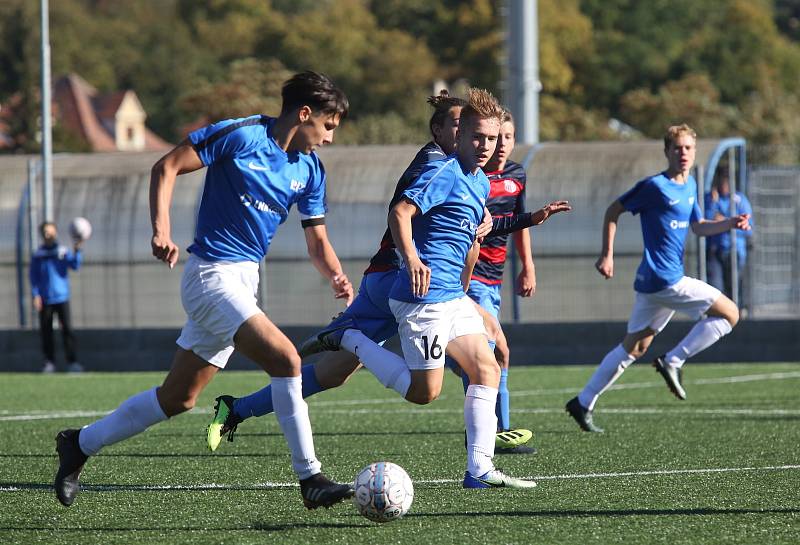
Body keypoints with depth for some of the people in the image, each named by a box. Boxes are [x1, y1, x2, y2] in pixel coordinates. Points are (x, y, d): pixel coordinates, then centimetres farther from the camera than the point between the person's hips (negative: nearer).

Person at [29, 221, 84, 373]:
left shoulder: (63, 252, 6)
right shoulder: (37, 255, 7)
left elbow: (75, 265, -8)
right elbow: (33, 276, 6)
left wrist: (77, 250, -24)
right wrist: (36, 295, -5)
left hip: (62, 298, -1)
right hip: (45, 299, 1)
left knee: (67, 328, -9)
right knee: (46, 331, 2)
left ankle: (72, 362, -10)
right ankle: (49, 362, 10)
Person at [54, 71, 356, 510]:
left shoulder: (309, 169, 8)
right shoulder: (240, 135, -12)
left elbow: (317, 241, 12)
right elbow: (166, 167, -9)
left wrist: (336, 276, -9)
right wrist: (161, 230, -21)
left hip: (244, 283, 8)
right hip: (213, 273, -8)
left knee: (178, 398, 11)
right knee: (285, 358, -21)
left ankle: (80, 444, 26)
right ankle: (310, 478, -15)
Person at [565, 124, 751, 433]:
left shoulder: (690, 185, 14)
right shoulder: (654, 186, -11)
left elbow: (698, 227, 21)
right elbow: (613, 212, -4)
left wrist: (730, 223, 5)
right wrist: (607, 255, -7)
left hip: (652, 281, 9)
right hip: (664, 279, -9)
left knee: (635, 347, 15)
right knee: (729, 314, -8)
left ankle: (583, 404, 19)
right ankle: (673, 362, -6)